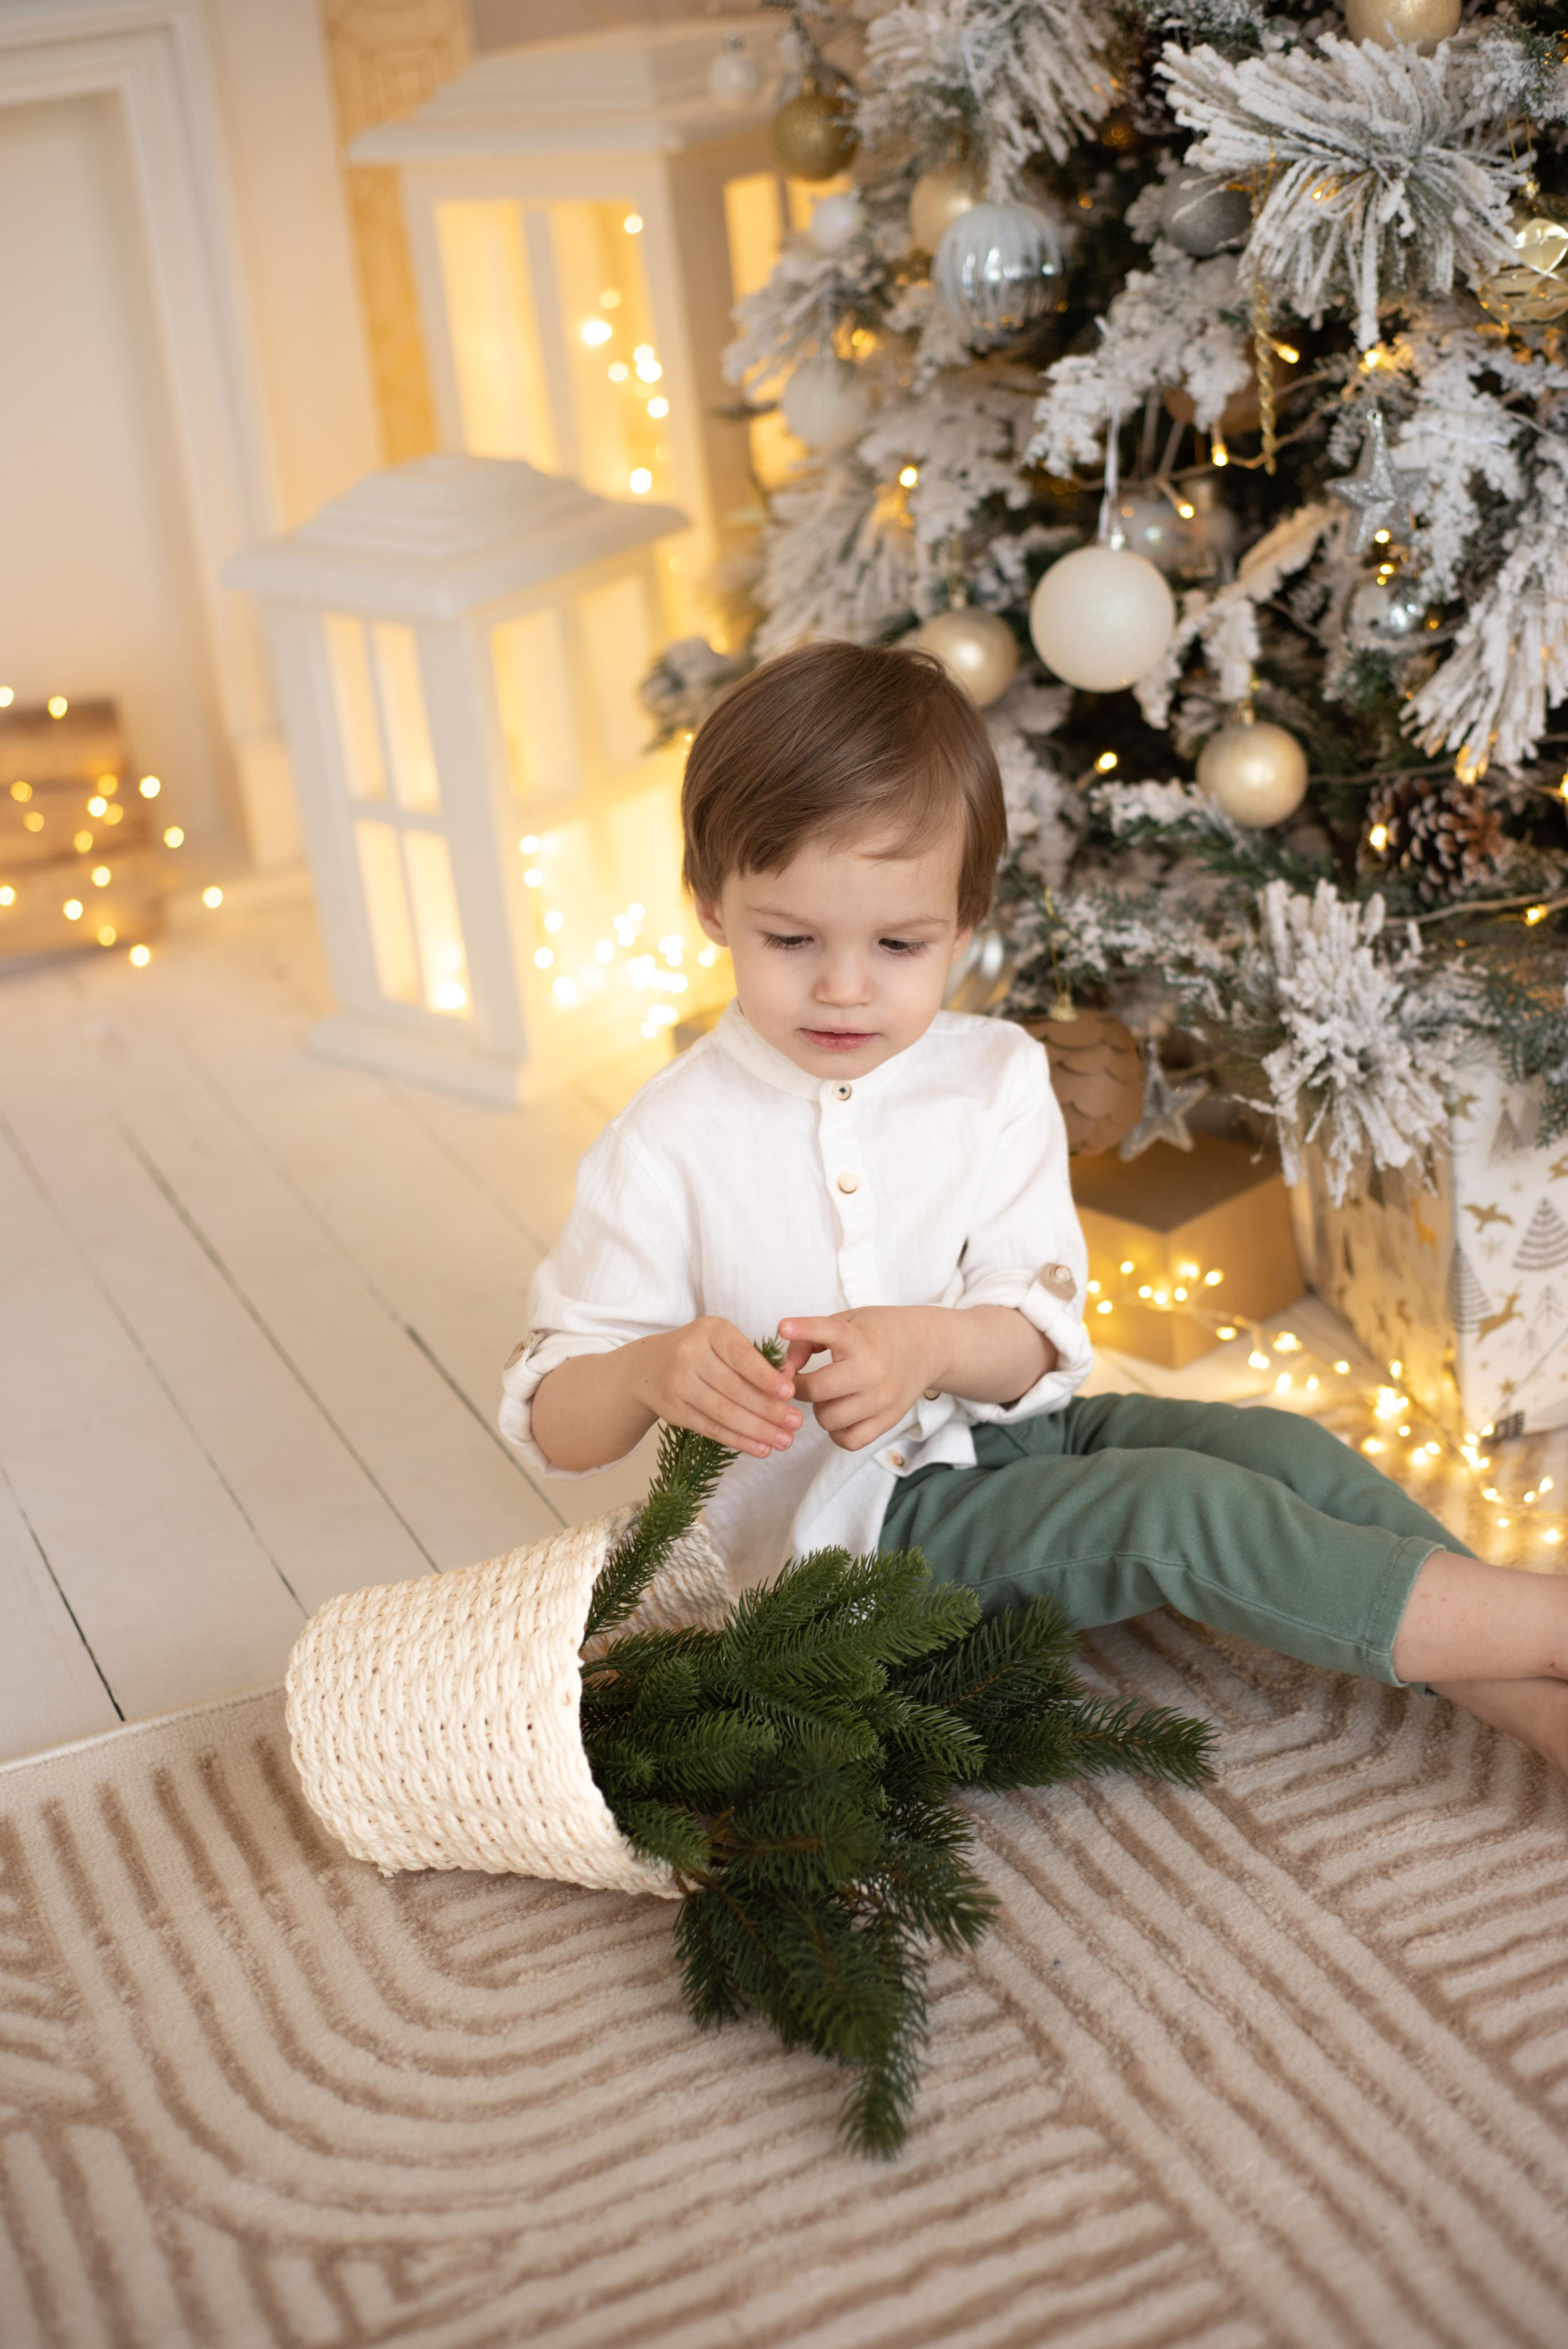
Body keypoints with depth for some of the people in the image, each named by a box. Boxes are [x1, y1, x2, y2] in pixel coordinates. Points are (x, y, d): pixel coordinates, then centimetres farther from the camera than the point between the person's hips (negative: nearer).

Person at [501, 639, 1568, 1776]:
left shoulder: (995, 1079, -3)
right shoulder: (667, 1143, -13)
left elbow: (1041, 1341, -8)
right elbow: (550, 1419, -10)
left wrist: (934, 1347, -32)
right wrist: (650, 1373, -34)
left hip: (1004, 1425, 5)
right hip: (847, 1513, -5)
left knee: (1283, 1447, -16)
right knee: (1184, 1509, -23)